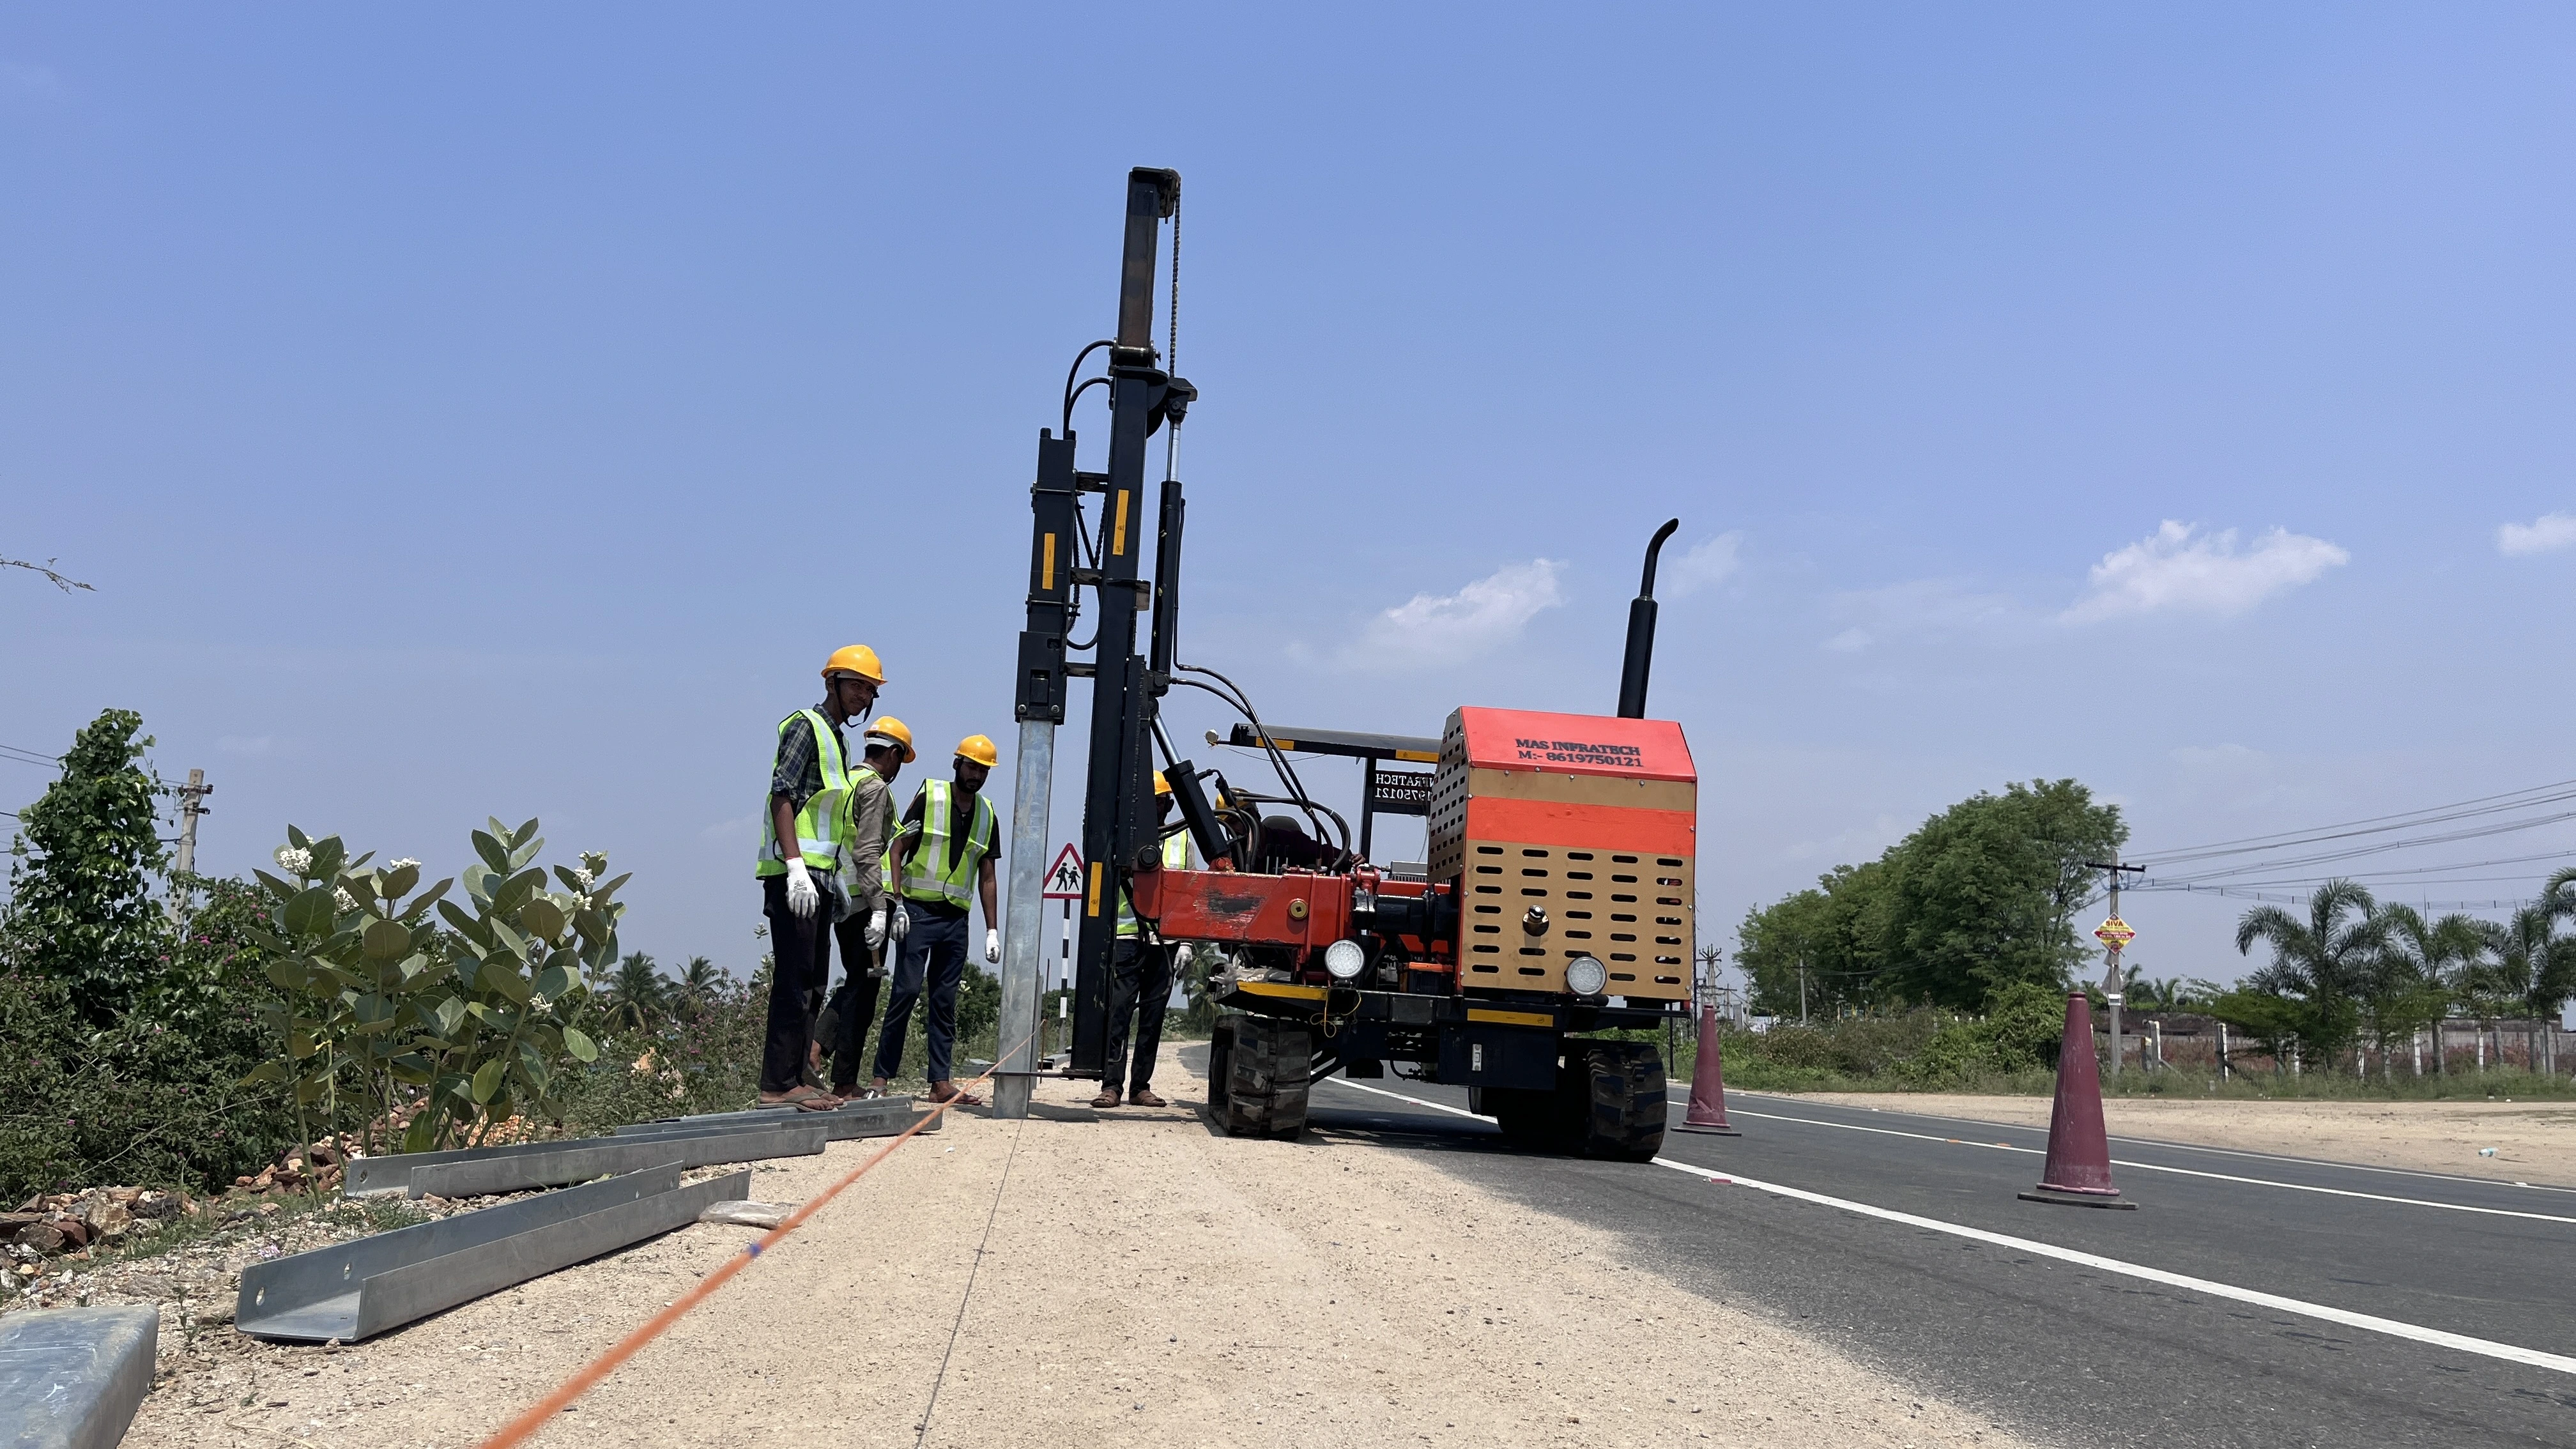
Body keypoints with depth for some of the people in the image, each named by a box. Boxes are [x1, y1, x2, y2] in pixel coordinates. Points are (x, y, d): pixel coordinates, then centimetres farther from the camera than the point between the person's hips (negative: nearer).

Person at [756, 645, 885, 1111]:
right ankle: (778, 1084, -9)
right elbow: (782, 797, -17)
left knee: (812, 982, 10)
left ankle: (795, 1079, 14)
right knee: (794, 980, -11)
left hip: (816, 876, 10)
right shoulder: (806, 727, -7)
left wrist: (834, 877, 23)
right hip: (794, 874, -10)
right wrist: (796, 867, -24)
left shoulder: (836, 739, 22)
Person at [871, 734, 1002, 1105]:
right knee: (906, 991, -11)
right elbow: (897, 849, -3)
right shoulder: (928, 798, -2)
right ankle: (882, 1077, -6)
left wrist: (992, 930, 11)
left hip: (956, 919, 5)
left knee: (945, 1001, 5)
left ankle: (940, 1083, 6)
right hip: (919, 911, -5)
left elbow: (986, 877, 16)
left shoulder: (987, 815, 12)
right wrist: (897, 903, -12)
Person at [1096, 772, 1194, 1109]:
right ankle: (1111, 1085, -7)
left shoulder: (1181, 838, 14)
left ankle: (1141, 1086, 10)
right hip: (1127, 934, -2)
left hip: (1165, 939, 3)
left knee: (1153, 1015, 5)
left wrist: (1187, 941, 6)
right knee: (1118, 1009, -8)